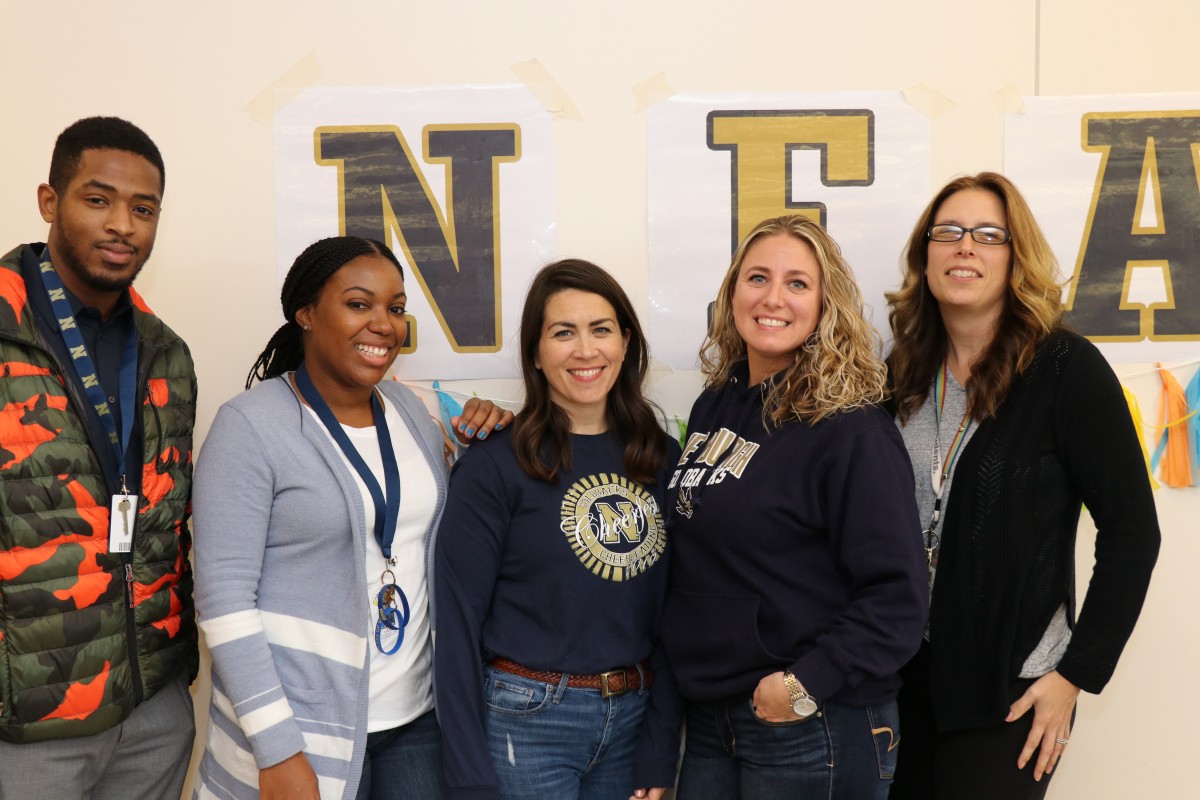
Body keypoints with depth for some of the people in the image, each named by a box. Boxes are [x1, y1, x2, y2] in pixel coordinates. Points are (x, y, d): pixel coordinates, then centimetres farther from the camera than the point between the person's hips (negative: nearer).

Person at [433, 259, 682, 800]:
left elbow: (670, 611, 6)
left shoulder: (661, 460, 3)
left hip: (631, 717, 4)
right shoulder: (494, 466, -10)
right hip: (525, 722, -4)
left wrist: (660, 753, 4)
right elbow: (458, 620, -9)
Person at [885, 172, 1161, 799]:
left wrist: (1076, 674, -12)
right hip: (899, 672, 5)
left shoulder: (1066, 368, -12)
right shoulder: (904, 370, 3)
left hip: (1009, 688, -4)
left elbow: (1131, 533, -11)